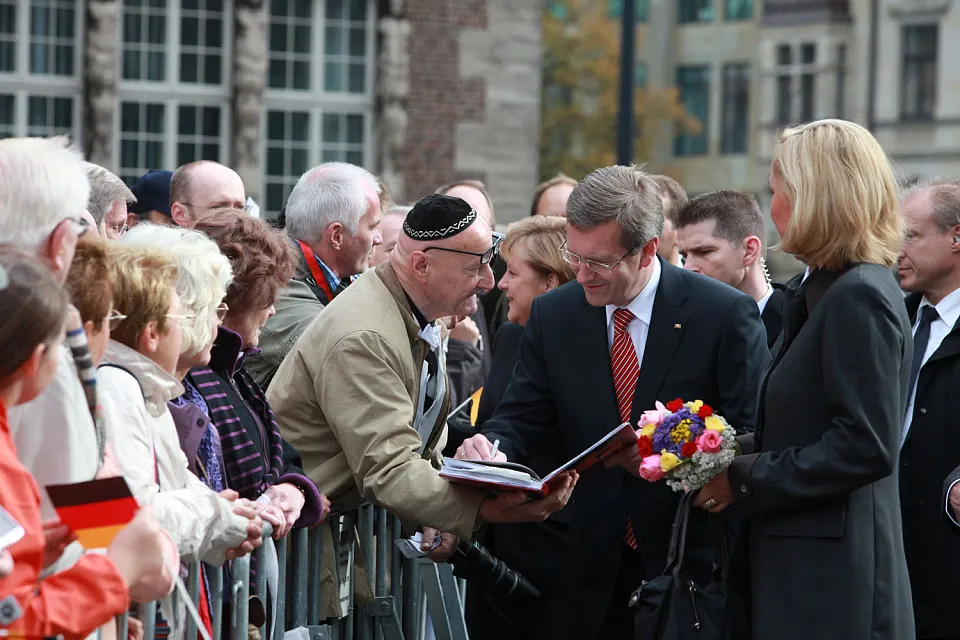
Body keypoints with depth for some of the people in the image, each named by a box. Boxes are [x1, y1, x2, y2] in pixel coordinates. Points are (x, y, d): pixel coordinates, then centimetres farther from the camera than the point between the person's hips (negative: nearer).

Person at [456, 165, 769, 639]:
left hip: (690, 563, -3)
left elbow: (751, 438, -8)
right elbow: (522, 418, 5)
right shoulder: (552, 316, 4)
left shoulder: (726, 314, -9)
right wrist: (490, 446, -18)